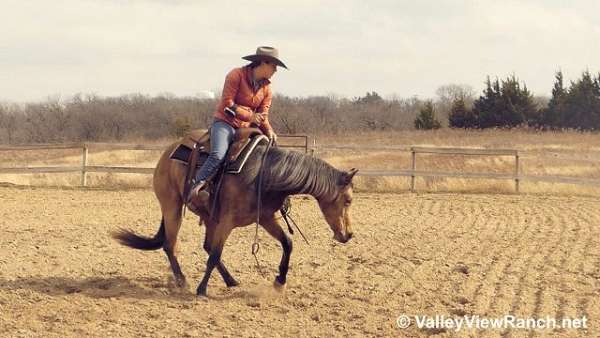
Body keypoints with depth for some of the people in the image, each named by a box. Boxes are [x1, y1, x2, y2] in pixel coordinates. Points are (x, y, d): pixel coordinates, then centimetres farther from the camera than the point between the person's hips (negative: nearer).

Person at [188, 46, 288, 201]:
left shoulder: (266, 89, 10)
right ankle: (196, 184, -23)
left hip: (246, 128, 7)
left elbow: (263, 116, 9)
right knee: (218, 155, -32)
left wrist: (269, 131, -12)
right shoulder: (237, 75, -8)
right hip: (225, 123, -7)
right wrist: (250, 116, -18)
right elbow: (227, 104, -14)